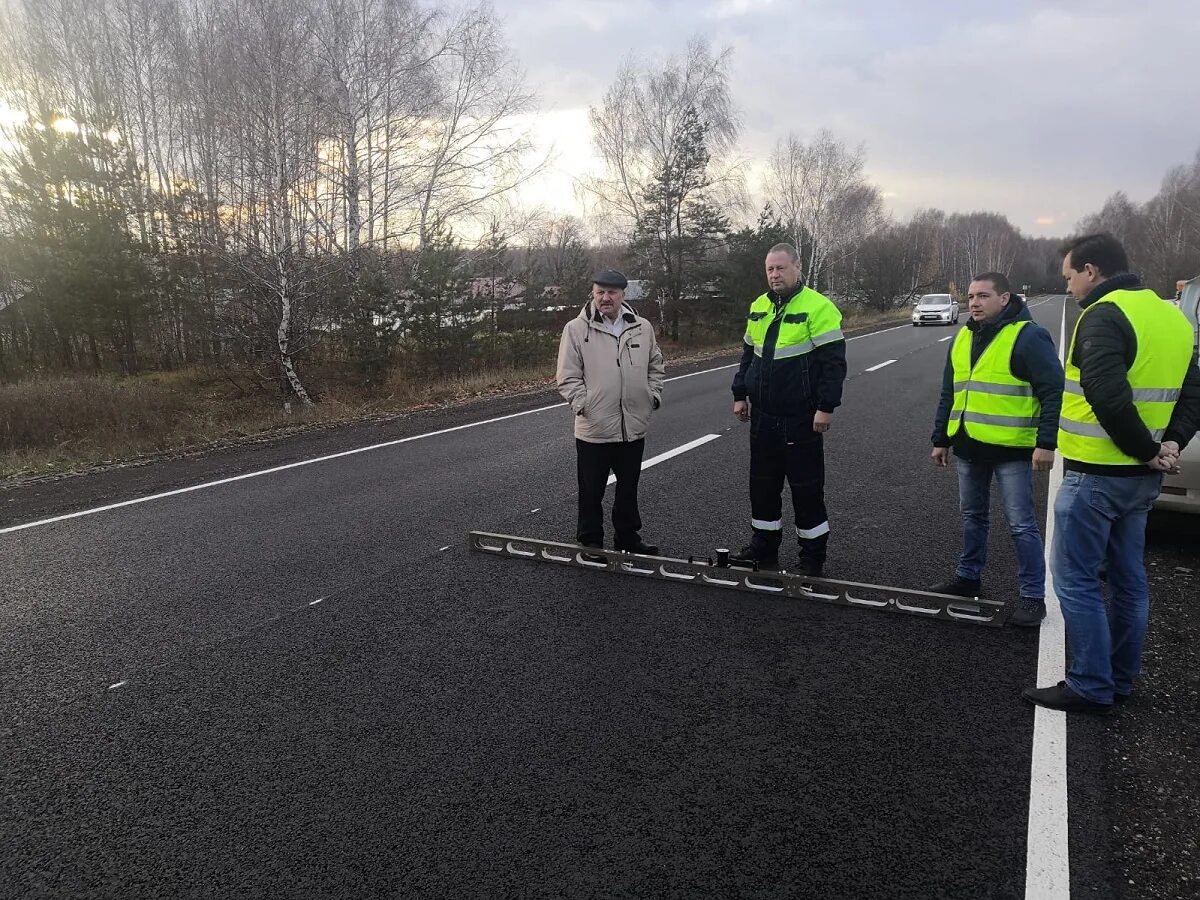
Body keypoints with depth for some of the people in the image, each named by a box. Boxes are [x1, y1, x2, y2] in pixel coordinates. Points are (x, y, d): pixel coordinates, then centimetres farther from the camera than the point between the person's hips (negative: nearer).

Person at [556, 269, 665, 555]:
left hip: (634, 427, 4)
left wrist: (653, 394, 5)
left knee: (628, 488, 18)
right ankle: (590, 542, 23)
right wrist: (583, 405, -13)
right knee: (591, 492, 8)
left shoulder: (642, 327, 6)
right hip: (594, 429, -3)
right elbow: (568, 377, -5)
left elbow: (655, 365, 17)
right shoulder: (576, 329, -5)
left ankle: (628, 537, 34)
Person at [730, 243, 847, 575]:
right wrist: (740, 395, 14)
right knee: (763, 484, 14)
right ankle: (764, 546, 28)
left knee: (806, 487, 3)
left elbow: (834, 361, -13)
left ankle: (813, 556, 16)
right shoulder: (758, 307, 10)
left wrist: (826, 407, -17)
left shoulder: (817, 307, -11)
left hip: (801, 419, -6)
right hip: (763, 416, 6)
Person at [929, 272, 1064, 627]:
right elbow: (949, 394, 17)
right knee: (973, 516, 18)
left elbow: (1053, 393, -14)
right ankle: (968, 577, 32)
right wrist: (941, 439, 16)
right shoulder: (963, 338, 11)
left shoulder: (1028, 337, -11)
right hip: (969, 447, 7)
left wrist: (1046, 443, -19)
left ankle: (1033, 597, 7)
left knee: (1021, 524, -2)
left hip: (1011, 450, -7)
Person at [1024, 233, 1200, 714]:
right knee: (1128, 580, 17)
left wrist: (1147, 449, -15)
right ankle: (1120, 680, 29)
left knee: (1076, 581, 1)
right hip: (1142, 478, 9)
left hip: (1096, 476, -9)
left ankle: (1091, 688, 8)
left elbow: (1108, 396, -27)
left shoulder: (1104, 316, -16)